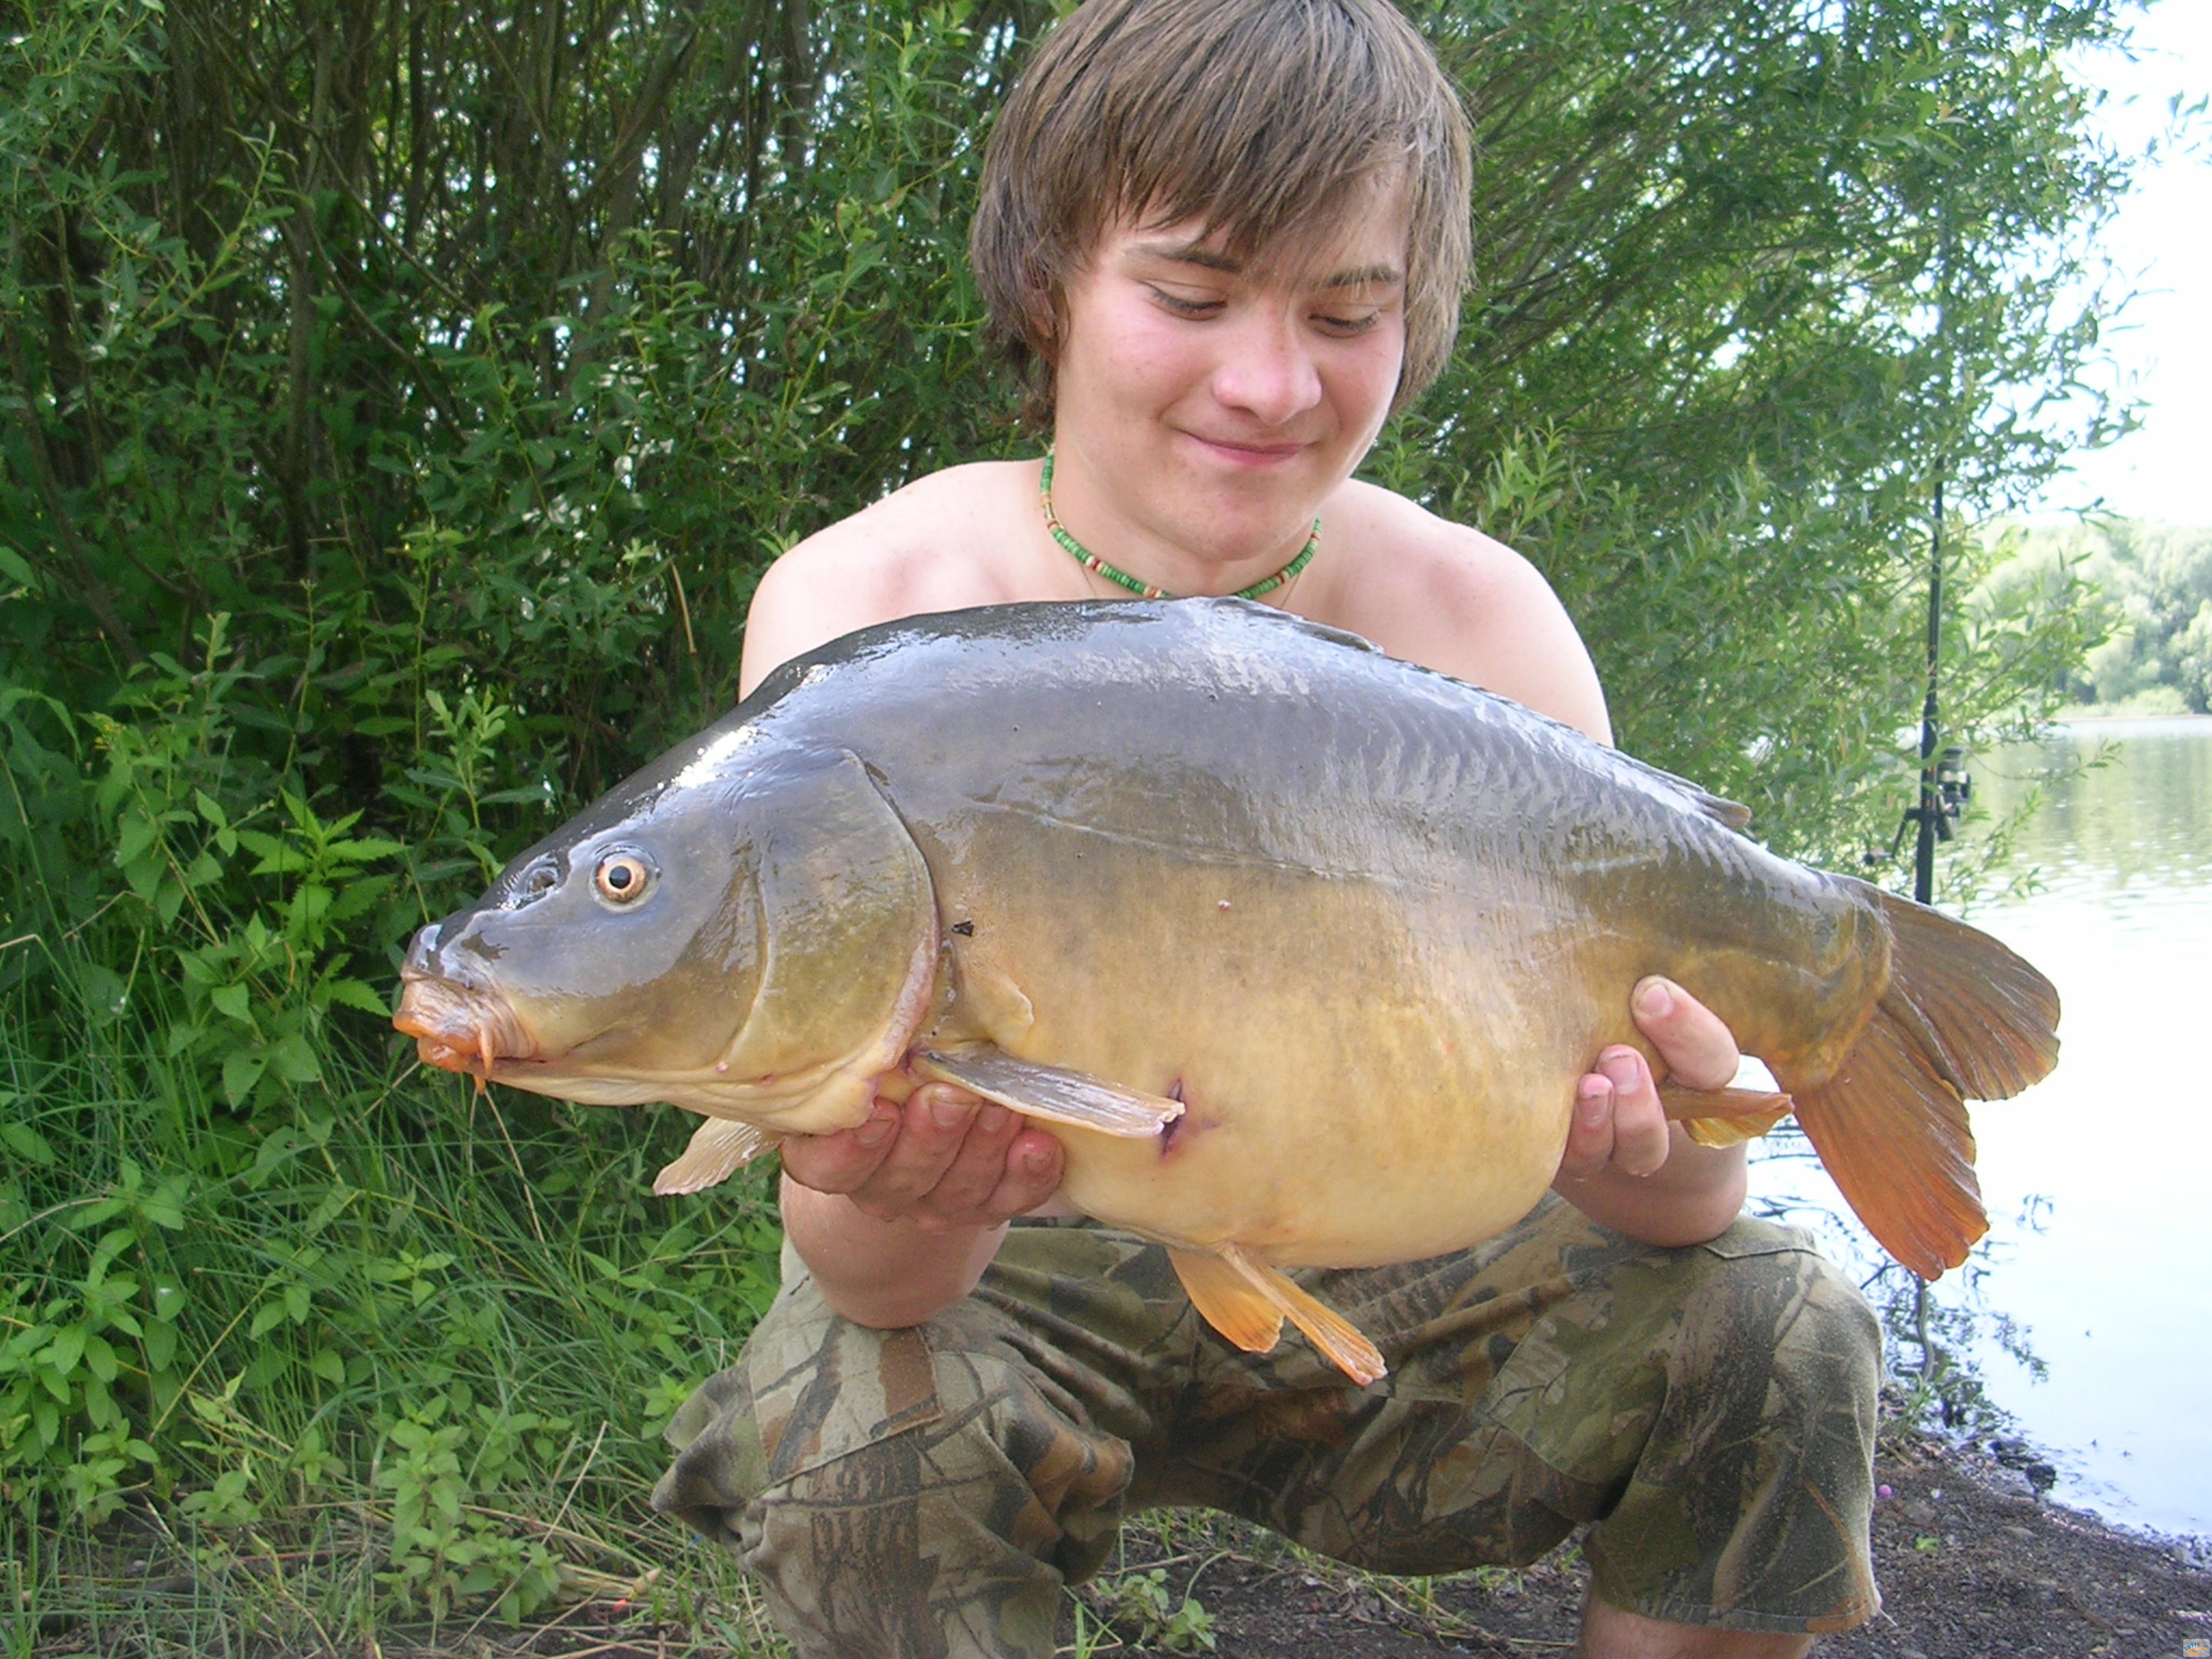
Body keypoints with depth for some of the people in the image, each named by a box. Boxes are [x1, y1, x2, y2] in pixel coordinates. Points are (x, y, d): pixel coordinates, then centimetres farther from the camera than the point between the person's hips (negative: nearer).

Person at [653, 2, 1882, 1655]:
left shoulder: (1481, 619, -12)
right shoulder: (859, 609, -19)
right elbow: (866, 1285, -23)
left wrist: (1663, 1162, -36)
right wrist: (894, 1217, -47)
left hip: (1357, 1284, 2)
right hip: (1011, 1282, -1)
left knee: (1773, 1325, -15)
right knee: (869, 1425, -33)